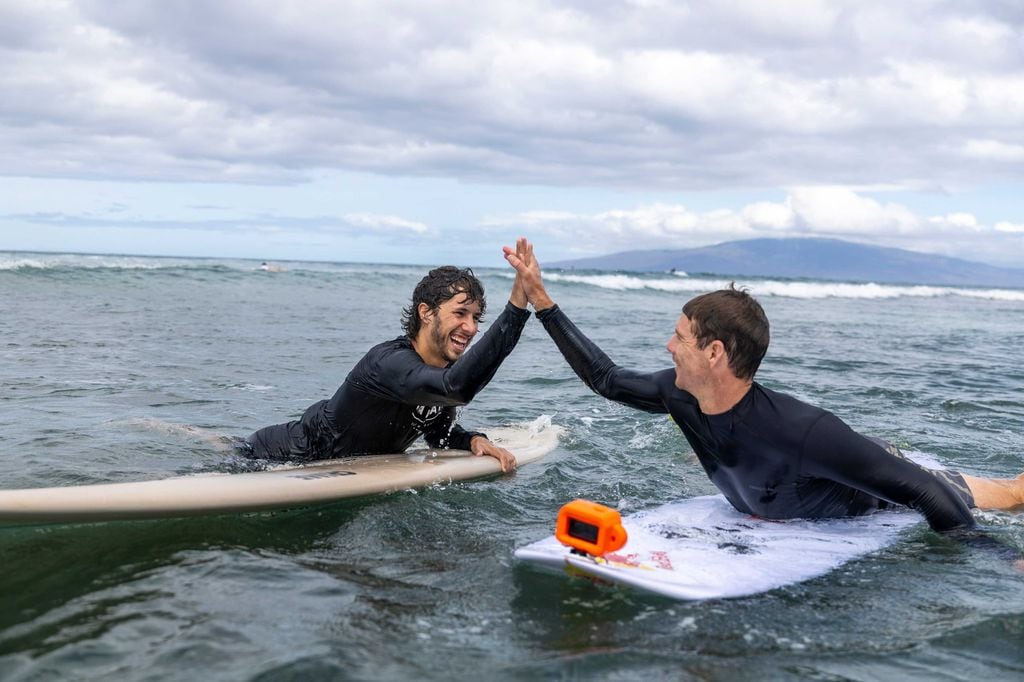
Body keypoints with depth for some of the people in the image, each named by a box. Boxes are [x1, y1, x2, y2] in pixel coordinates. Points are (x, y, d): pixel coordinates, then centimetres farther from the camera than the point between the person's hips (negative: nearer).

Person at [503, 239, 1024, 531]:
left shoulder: (802, 431, -47)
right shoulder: (681, 394, -26)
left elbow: (940, 502, -43)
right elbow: (606, 379, -9)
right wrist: (539, 299, -11)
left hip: (889, 493, -5)